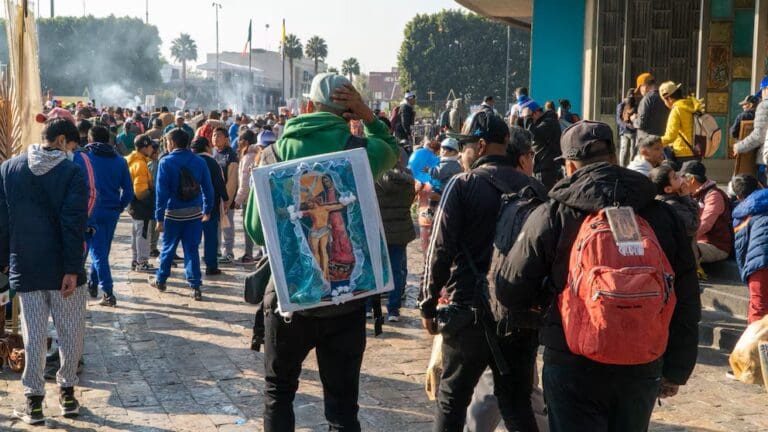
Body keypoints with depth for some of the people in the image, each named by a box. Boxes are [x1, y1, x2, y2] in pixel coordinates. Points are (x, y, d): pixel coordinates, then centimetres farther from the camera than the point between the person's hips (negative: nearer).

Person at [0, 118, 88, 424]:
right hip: (62, 268, -3)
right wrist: (72, 269, -13)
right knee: (70, 333, 11)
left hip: (25, 269, 3)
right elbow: (74, 224, -14)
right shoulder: (71, 172, -9)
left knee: (34, 335, 7)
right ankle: (67, 393, 19)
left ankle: (34, 401, 10)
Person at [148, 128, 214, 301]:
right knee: (192, 249, 6)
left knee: (168, 248, 15)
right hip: (195, 213, 2)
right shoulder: (199, 162, -1)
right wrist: (207, 210, 11)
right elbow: (208, 188, 1)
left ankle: (160, 280, 31)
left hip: (173, 213, -2)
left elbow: (161, 191, -12)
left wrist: (159, 217, -10)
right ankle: (195, 287, 2)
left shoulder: (166, 162, -10)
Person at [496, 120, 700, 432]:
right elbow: (686, 305, 4)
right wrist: (675, 371, 15)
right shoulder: (661, 215, -1)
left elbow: (511, 293, -3)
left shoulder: (552, 215, -9)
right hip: (642, 368, 3)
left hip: (572, 365, -3)